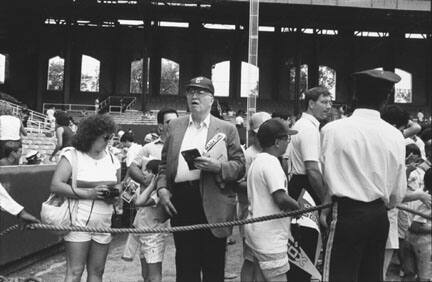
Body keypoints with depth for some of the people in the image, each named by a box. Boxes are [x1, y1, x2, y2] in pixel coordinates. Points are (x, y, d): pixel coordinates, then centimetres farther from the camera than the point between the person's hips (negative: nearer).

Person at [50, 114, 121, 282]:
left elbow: (118, 185, 23)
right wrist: (88, 193, -20)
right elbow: (56, 186, -14)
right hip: (79, 221, -5)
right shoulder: (72, 155, -5)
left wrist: (115, 193, -2)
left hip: (104, 223, 5)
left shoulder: (111, 159, 11)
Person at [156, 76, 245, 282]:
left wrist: (217, 166, -17)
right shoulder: (175, 126, 15)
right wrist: (162, 188, 1)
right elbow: (164, 163, 16)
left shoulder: (227, 129, 6)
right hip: (180, 201, 3)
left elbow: (240, 166, 1)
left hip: (213, 205, -2)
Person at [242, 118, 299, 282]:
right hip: (270, 236, -10)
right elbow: (281, 198, -25)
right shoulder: (271, 162, -17)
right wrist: (298, 207, -7)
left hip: (254, 228, 10)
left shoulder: (257, 161, 13)